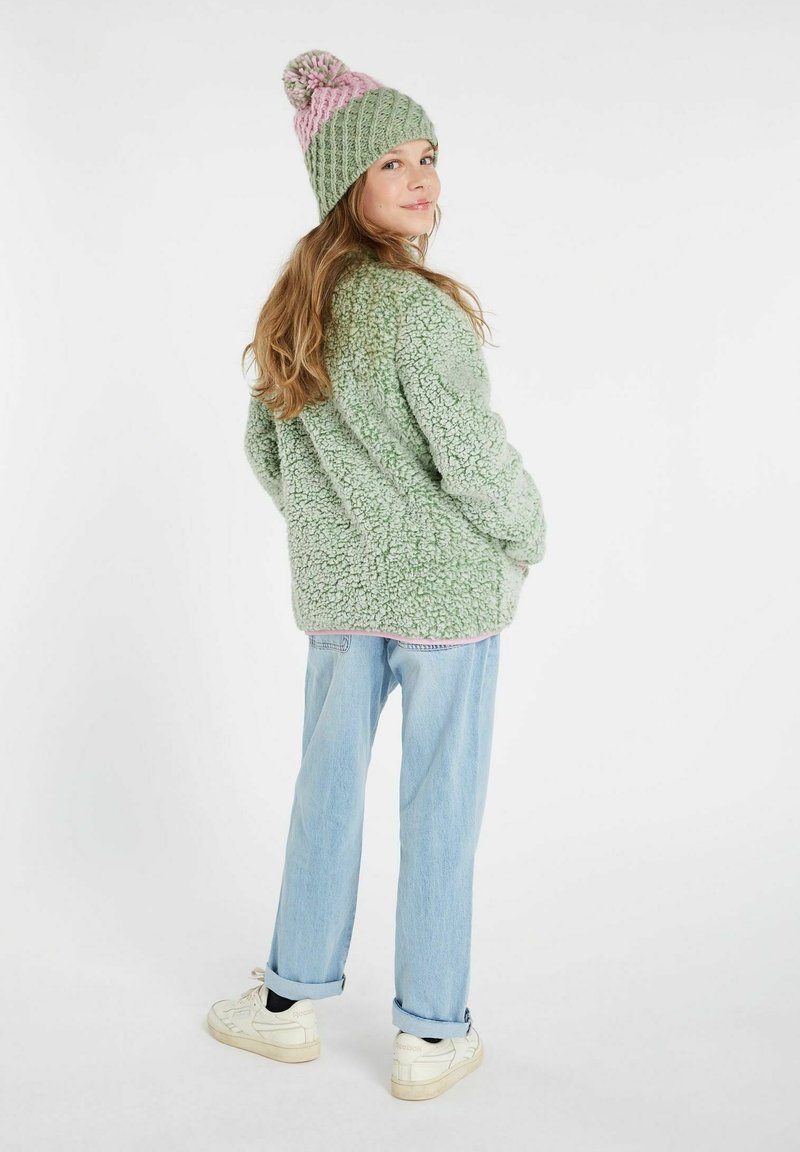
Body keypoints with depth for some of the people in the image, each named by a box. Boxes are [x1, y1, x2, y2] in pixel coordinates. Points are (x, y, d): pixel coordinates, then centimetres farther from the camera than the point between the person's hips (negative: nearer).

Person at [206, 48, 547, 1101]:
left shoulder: (293, 305, 6)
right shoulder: (418, 306, -17)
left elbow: (263, 446, 12)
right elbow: (474, 457, -17)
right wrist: (527, 540, 1)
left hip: (334, 589, 6)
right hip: (448, 587, -6)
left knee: (327, 786, 17)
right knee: (440, 809, 5)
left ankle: (293, 998, 30)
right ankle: (431, 1036, 19)